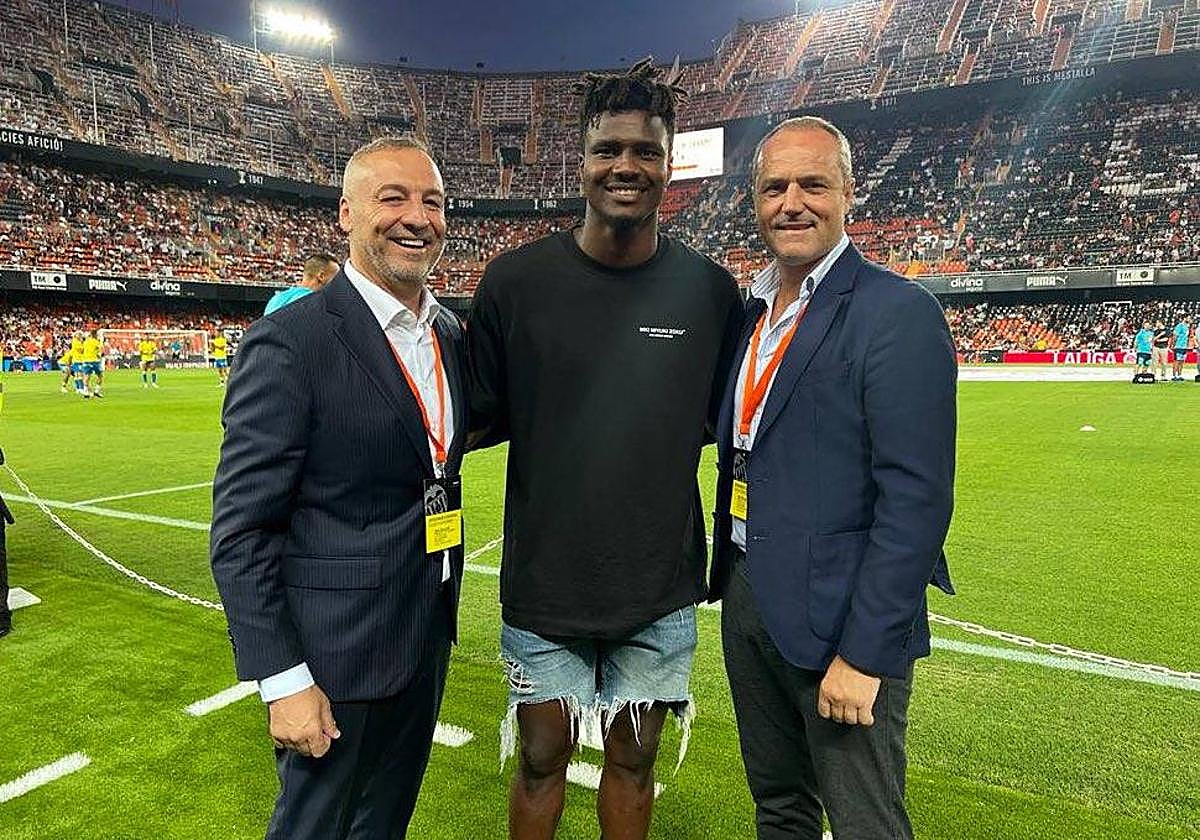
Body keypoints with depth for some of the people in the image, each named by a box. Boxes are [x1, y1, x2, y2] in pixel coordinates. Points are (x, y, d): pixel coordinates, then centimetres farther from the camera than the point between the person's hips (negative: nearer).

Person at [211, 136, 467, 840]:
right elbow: (241, 529, -17)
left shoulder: (451, 332, 4)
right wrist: (283, 680, -17)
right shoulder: (290, 341, -18)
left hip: (428, 639, 7)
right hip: (336, 655, -6)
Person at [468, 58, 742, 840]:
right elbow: (483, 416, 0)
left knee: (633, 760, 19)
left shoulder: (711, 289, -4)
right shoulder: (516, 281, -8)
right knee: (542, 758, 16)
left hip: (661, 590, 1)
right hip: (544, 582, -1)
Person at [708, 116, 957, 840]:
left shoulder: (899, 313, -14)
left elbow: (916, 500, -19)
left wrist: (862, 653, -19)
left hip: (842, 617, -7)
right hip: (747, 598, 7)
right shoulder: (754, 310, 10)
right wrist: (732, 581, 8)